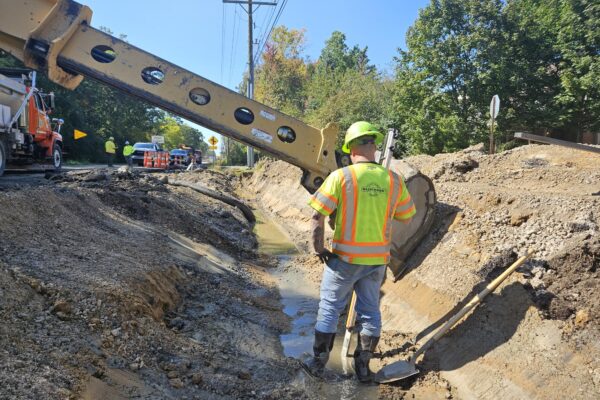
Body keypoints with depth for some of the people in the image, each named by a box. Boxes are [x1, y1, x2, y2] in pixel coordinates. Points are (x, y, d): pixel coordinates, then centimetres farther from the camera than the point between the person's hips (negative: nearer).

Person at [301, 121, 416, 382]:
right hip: (378, 259, 3)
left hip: (344, 257, -3)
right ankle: (363, 367, 29)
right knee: (370, 311, 17)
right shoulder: (393, 180, -4)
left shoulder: (340, 177, -15)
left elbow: (317, 217, -17)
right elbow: (407, 217, 8)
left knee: (329, 309, 13)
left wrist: (318, 249, -5)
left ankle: (318, 363, 25)